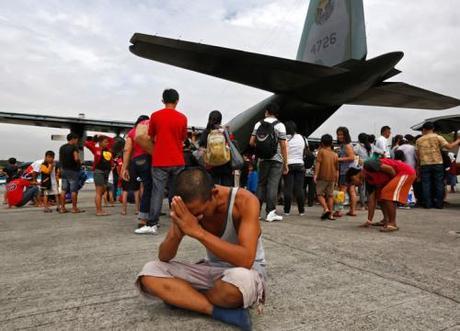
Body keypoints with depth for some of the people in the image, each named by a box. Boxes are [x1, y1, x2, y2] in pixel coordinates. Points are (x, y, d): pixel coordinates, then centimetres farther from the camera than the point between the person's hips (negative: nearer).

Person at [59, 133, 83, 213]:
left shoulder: (62, 147, 13)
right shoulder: (74, 147, -12)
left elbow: (60, 159, 16)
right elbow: (76, 158, -22)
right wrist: (79, 162, -4)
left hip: (64, 170, 7)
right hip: (73, 170, -7)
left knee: (63, 189, 9)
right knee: (74, 190, -1)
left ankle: (62, 207, 12)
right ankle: (74, 208, 3)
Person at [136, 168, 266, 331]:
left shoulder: (245, 201, -24)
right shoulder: (189, 208, -10)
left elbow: (245, 260, -34)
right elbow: (164, 258, -7)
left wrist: (198, 231, -39)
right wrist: (176, 233, -30)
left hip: (248, 272, -4)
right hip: (212, 269, 4)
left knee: (239, 279, -41)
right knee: (150, 272, -14)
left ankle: (181, 297, -9)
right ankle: (222, 312, -19)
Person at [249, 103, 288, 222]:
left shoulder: (259, 124, 6)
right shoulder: (279, 125, -4)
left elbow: (251, 142, 4)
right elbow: (283, 146, -8)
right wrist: (285, 164, -3)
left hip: (263, 159, 3)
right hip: (276, 160, -3)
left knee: (261, 184, 11)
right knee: (273, 185, -3)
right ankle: (270, 212, -4)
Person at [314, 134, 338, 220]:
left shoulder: (321, 151, -3)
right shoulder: (335, 154, 11)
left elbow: (318, 163, -14)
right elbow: (337, 168, 13)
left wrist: (315, 174, -16)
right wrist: (336, 179, 19)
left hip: (322, 177, -4)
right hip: (332, 178, 4)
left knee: (320, 194, 5)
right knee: (330, 195, 10)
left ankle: (326, 209, -17)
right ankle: (330, 214, 10)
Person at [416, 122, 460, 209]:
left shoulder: (419, 140, 7)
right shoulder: (438, 137, 2)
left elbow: (417, 154, 6)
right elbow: (449, 146, -7)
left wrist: (419, 165, 16)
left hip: (424, 165, 1)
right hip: (437, 163, 0)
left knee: (426, 184, 4)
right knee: (439, 184, 6)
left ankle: (428, 204, 4)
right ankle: (439, 204, 8)